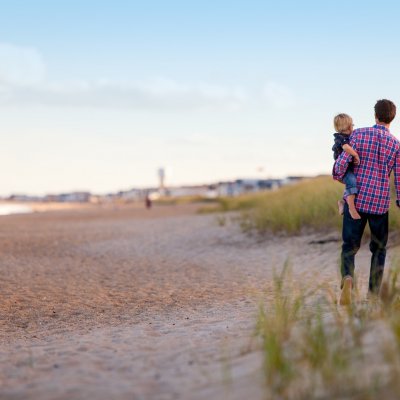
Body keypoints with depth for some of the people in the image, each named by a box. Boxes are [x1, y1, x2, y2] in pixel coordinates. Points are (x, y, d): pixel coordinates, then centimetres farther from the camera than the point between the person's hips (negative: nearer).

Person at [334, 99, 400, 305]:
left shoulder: (358, 134, -4)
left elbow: (342, 162, -10)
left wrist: (337, 176, 13)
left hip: (356, 199, 0)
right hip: (380, 203, 0)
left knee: (350, 247, 7)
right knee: (379, 249, 18)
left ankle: (347, 278, -22)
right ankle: (374, 293, 15)